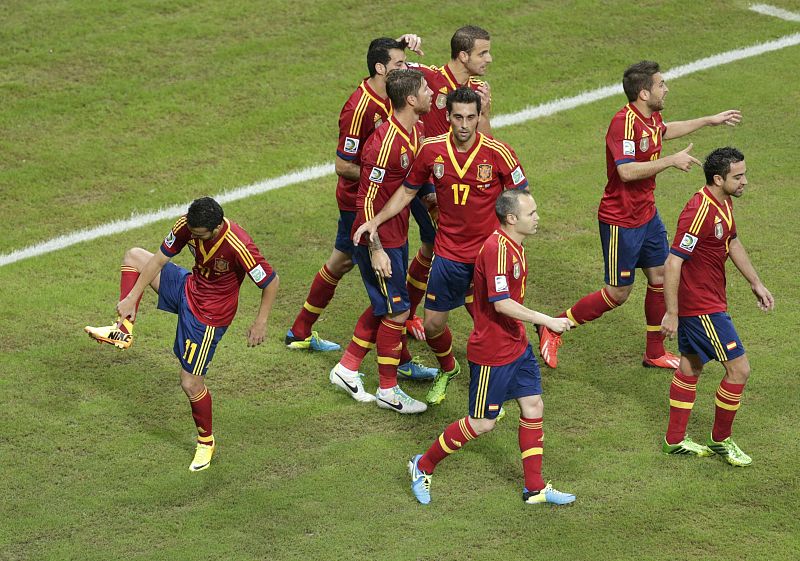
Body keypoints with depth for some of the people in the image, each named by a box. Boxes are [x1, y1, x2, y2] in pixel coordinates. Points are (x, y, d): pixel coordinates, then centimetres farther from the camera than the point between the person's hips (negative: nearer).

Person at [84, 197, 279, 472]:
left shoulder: (239, 247, -36)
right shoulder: (188, 225, -19)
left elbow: (271, 282, -23)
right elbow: (159, 259, -8)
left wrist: (260, 323, -20)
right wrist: (131, 298, -8)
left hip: (209, 313, -7)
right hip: (188, 288, 7)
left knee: (191, 384, -3)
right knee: (133, 256, 11)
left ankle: (206, 441, 22)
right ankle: (124, 330, 4)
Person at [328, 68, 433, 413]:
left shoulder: (417, 130, 2)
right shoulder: (385, 142, -25)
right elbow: (367, 200, -22)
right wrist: (376, 250, -20)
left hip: (397, 234, 9)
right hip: (379, 240, -9)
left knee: (384, 306, 18)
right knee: (397, 311, 0)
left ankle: (347, 370, 31)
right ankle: (388, 390, 14)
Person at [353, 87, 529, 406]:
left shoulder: (498, 153, -15)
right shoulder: (432, 150, -7)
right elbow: (408, 190, 8)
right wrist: (375, 221, 0)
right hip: (448, 251, 3)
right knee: (432, 325, 9)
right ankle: (447, 370, 43)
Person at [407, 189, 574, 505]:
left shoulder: (514, 245, 7)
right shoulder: (496, 249, -25)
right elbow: (501, 304, -29)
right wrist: (547, 321, -24)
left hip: (516, 346, 9)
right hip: (492, 353, -9)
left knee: (533, 406, 8)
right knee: (482, 423, 2)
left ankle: (535, 488, 17)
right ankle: (423, 466, 18)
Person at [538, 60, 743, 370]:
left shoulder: (651, 117, 4)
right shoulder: (624, 122, -25)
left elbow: (665, 130, 29)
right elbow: (627, 171, -33)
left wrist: (710, 120, 35)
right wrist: (672, 160, -26)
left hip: (647, 214, 9)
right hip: (621, 222, -9)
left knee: (661, 278, 13)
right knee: (618, 293, 1)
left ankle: (655, 353, 26)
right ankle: (552, 329, 14)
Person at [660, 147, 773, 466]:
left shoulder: (724, 203, 4)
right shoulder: (699, 213, -26)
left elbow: (733, 243, 22)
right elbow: (673, 263, -25)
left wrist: (756, 283, 23)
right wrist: (671, 314, -23)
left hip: (707, 300, 10)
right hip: (702, 307, -10)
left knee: (691, 367, 18)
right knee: (739, 369, -4)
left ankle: (675, 440, 29)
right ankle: (720, 440, 12)